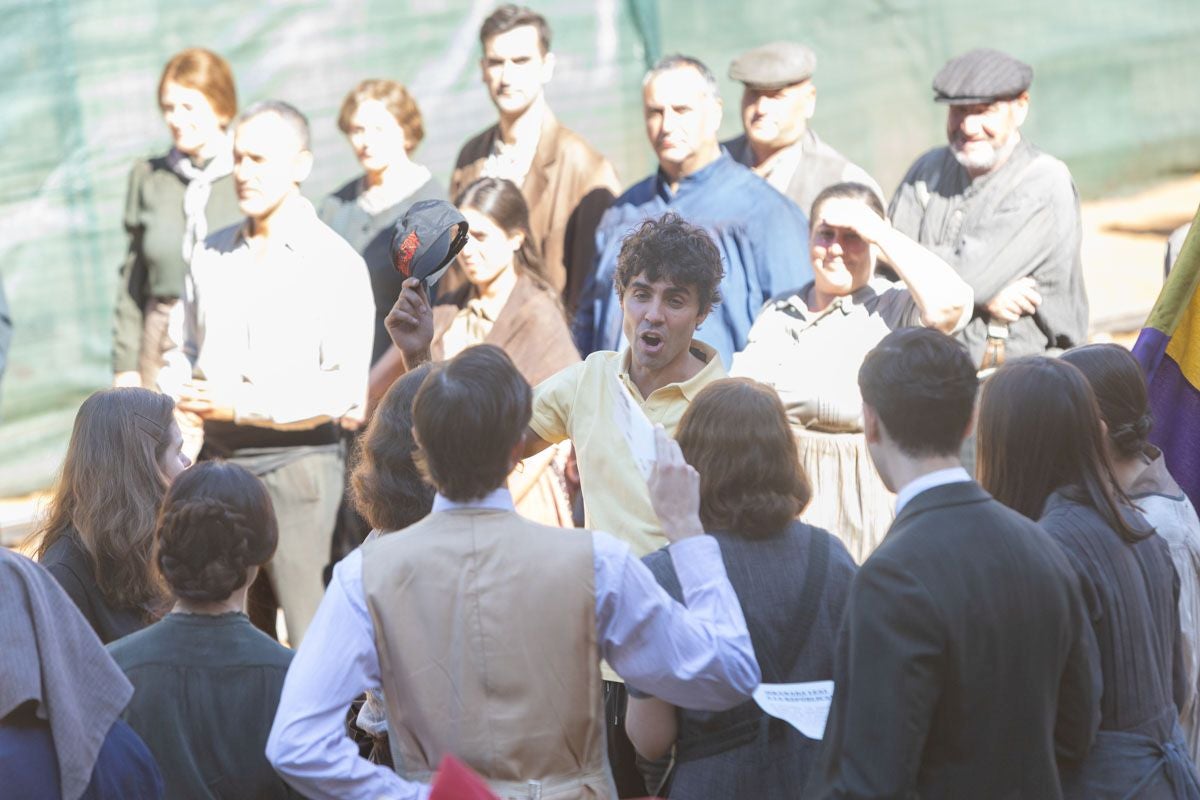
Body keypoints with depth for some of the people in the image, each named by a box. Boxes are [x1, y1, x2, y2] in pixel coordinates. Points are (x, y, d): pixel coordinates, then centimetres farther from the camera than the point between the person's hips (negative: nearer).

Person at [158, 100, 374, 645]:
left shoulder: (335, 264, -4)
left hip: (298, 462, -5)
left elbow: (345, 390, -11)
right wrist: (176, 392, -1)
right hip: (217, 460, 5)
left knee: (312, 639, -6)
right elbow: (185, 351, 22)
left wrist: (243, 406, -15)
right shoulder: (211, 256, 12)